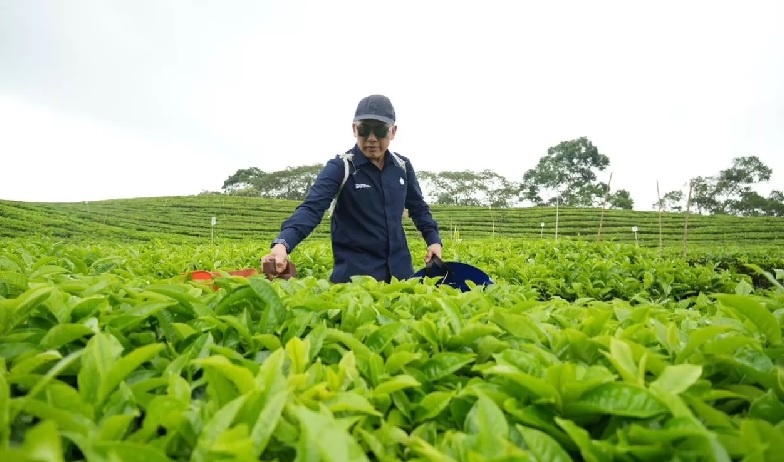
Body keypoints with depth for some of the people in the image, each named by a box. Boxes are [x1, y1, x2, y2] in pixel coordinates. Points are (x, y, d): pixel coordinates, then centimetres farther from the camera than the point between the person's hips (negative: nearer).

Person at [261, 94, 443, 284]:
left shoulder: (402, 166, 4)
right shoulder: (340, 167, -11)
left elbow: (418, 207, 17)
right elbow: (312, 207, -24)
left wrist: (434, 240, 4)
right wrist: (282, 243, -40)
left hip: (399, 269, 5)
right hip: (355, 272, -4)